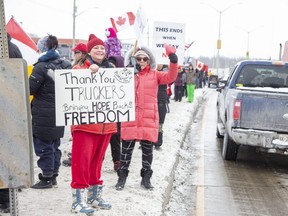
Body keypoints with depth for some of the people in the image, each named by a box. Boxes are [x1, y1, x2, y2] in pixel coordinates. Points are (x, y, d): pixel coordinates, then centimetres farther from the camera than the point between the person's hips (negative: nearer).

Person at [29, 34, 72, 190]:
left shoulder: (41, 67, -15)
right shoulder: (66, 65, 6)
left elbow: (30, 89, -15)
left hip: (43, 114, -7)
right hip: (59, 112, 7)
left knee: (43, 146, 2)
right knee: (54, 145, 16)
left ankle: (46, 179, 7)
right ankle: (53, 175, 25)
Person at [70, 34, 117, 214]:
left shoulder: (111, 69, 15)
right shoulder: (80, 67, -1)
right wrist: (90, 72, -27)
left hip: (106, 122, 6)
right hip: (85, 122, -5)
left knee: (97, 160, 14)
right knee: (82, 161, -5)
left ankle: (94, 197, 24)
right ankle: (79, 201, 1)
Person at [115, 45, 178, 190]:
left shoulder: (154, 75, 7)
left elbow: (170, 77, -5)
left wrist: (173, 61, -20)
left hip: (149, 119, 1)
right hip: (130, 119, -1)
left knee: (147, 149, 8)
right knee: (126, 149, 5)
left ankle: (146, 178, 21)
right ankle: (122, 177, 17)